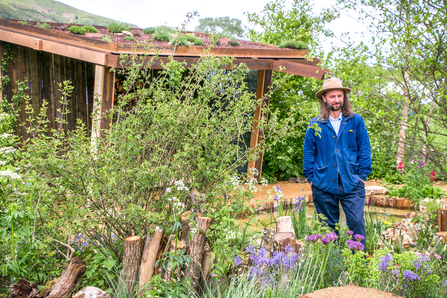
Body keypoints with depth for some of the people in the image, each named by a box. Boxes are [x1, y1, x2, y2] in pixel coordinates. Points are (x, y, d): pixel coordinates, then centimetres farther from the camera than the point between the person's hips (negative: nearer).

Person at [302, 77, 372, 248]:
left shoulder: (356, 121, 5)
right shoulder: (315, 124, 5)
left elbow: (364, 149, 6)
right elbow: (308, 153, 9)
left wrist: (362, 175, 0)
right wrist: (311, 178, 3)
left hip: (352, 184, -1)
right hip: (324, 185, 1)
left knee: (356, 222, -7)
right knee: (328, 227, 9)